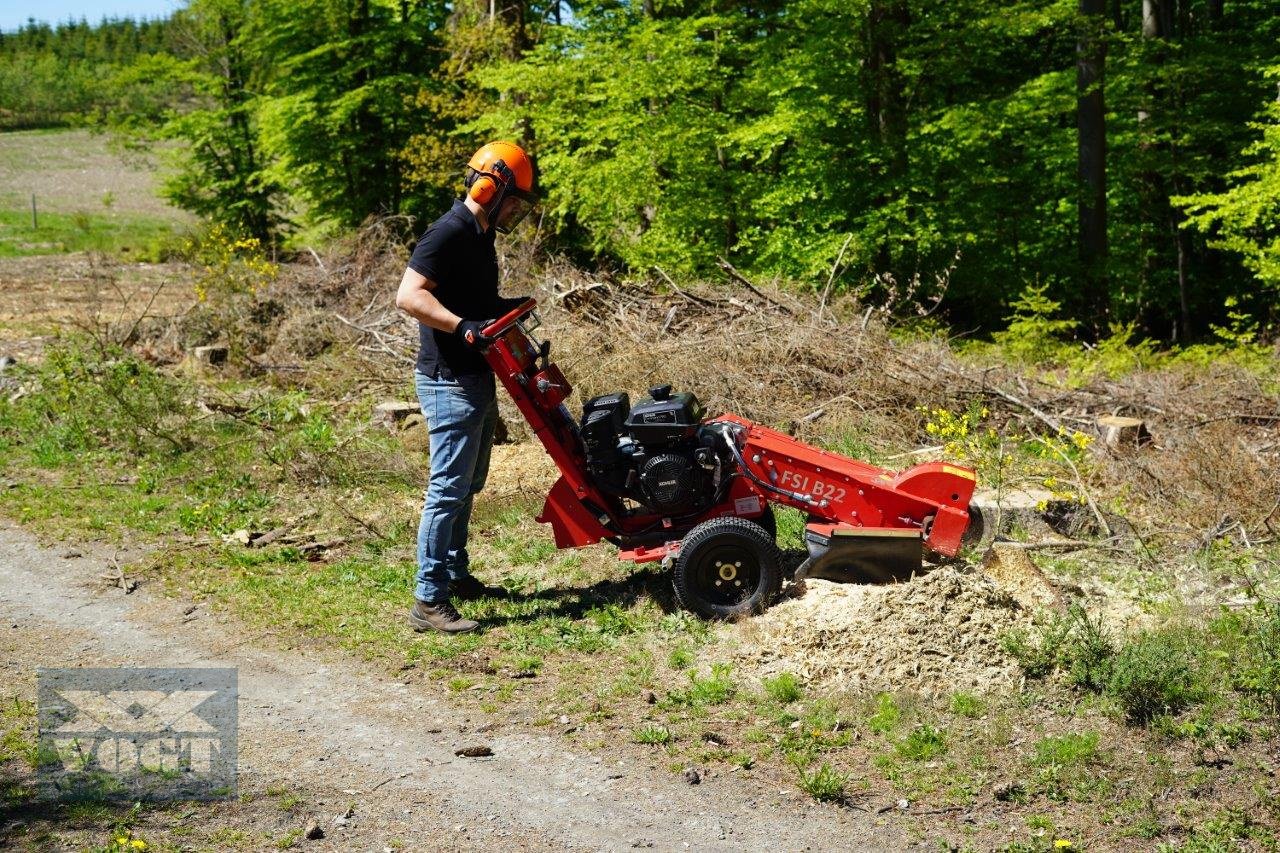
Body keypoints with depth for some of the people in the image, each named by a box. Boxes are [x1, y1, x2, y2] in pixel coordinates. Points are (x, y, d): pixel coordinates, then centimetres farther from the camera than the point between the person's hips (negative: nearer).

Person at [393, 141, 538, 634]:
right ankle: (428, 602, -6)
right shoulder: (449, 233, -17)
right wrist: (464, 327, -33)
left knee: (468, 484, 19)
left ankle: (455, 574, 31)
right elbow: (408, 296, -26)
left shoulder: (480, 236, 14)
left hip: (476, 379, 10)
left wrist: (504, 309, 13)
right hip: (449, 382, -10)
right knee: (448, 489, -9)